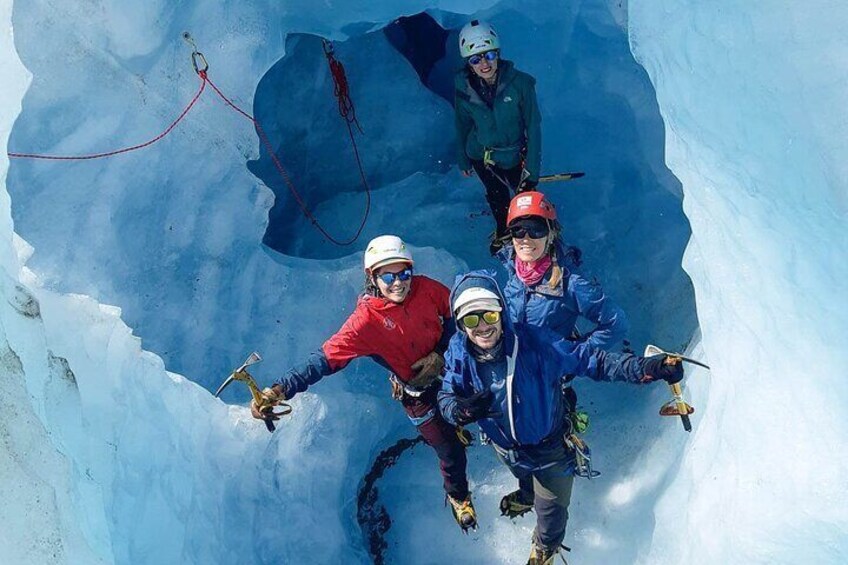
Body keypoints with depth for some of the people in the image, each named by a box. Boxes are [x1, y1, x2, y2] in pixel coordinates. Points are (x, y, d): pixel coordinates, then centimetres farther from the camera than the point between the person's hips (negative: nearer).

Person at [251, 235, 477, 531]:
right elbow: (326, 358, -38)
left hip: (448, 369, 4)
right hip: (418, 393, -4)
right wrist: (280, 389, -51)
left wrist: (441, 353, -18)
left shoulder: (425, 287, -21)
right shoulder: (367, 319, -32)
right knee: (451, 452, 6)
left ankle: (452, 429, 69)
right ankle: (458, 497, 39)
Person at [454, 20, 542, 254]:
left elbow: (533, 125, -17)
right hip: (481, 156, 3)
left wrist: (532, 167, -15)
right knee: (497, 199, 26)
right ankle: (503, 233, 57)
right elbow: (462, 125, -2)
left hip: (515, 156, -3)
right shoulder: (463, 86, -18)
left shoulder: (520, 83, -26)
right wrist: (463, 160, 9)